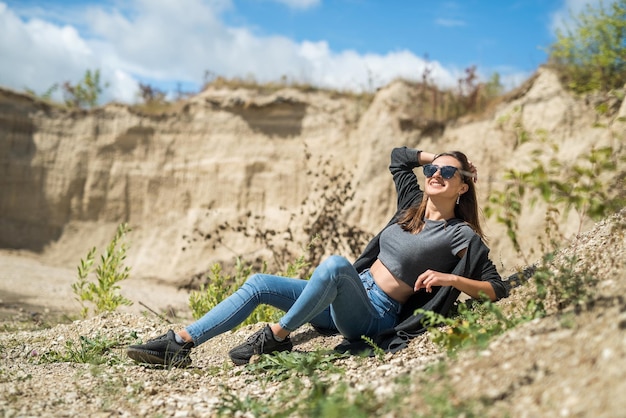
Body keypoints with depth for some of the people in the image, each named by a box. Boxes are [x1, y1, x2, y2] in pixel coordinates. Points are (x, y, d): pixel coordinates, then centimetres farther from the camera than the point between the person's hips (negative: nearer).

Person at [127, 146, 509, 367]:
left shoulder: (463, 236, -5)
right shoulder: (413, 206, 12)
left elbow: (498, 289, -10)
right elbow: (398, 155, 25)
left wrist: (449, 278, -23)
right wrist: (436, 157, 17)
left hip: (376, 315, -7)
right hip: (348, 298, 7)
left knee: (335, 263, -39)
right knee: (258, 284, -4)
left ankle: (276, 337, -24)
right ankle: (179, 343, -7)